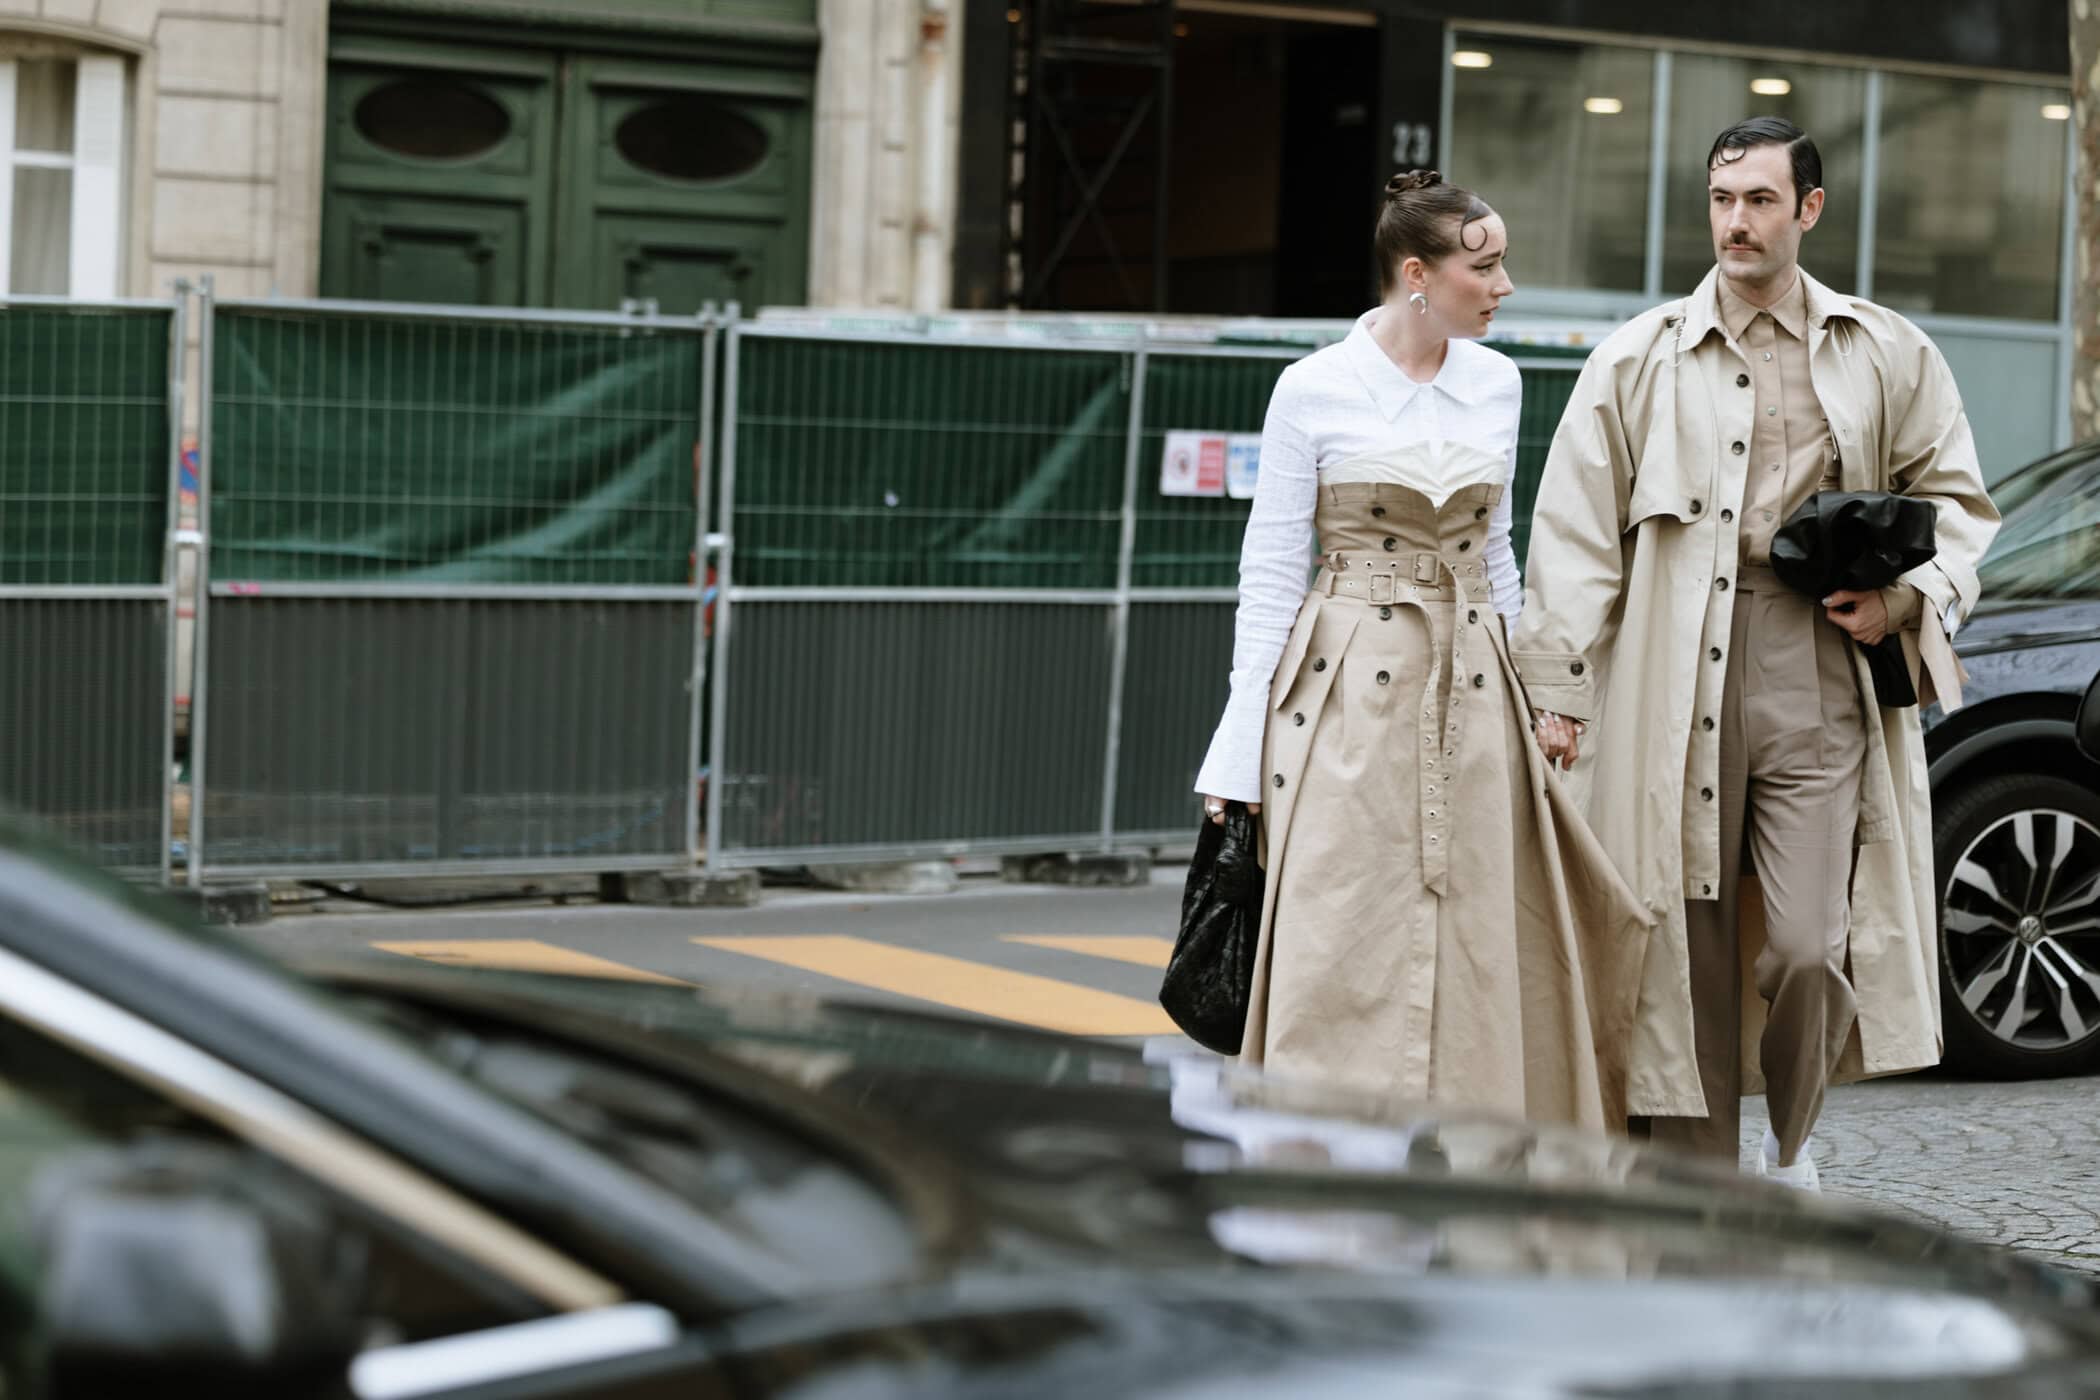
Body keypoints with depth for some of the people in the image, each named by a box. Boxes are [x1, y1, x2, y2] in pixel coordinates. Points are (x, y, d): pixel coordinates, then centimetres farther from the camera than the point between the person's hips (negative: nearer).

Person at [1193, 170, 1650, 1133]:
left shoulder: (1495, 384, 9)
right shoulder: (1314, 391, -6)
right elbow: (1271, 570, -4)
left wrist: (1530, 697, 15)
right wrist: (1238, 754, -8)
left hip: (1470, 698, 5)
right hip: (1350, 693, -5)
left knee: (1470, 956, 3)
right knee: (1342, 955, -6)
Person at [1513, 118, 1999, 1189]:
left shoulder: (1887, 357, 12)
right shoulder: (1638, 359, 9)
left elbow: (1955, 499, 19)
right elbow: (1577, 531, 7)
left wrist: (1909, 598, -1)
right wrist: (1558, 687, 0)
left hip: (1820, 675, 0)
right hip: (1674, 686, 0)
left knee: (1810, 947, -9)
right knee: (1685, 953, 1)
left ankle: (1791, 1142, 19)